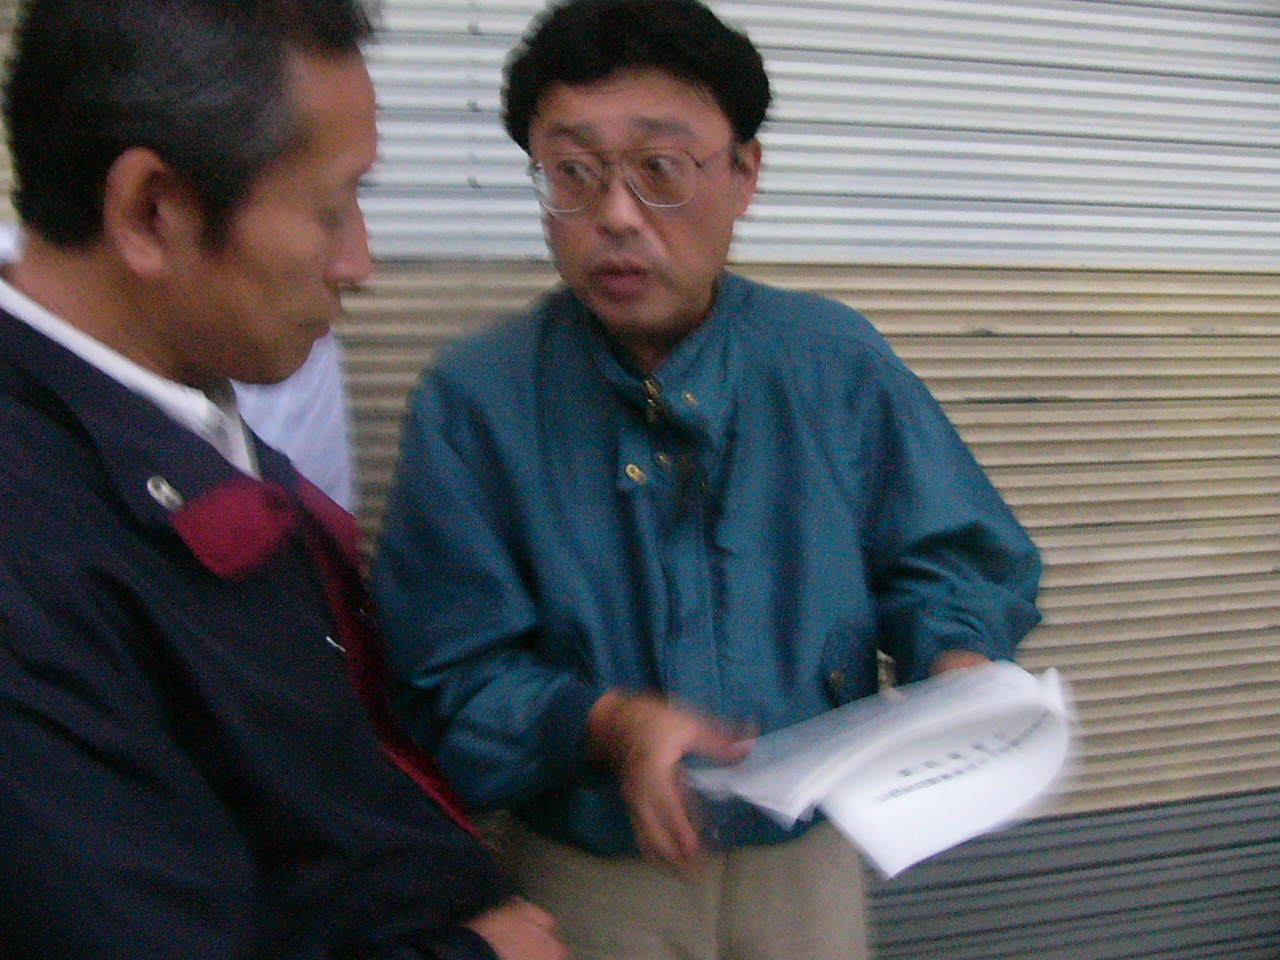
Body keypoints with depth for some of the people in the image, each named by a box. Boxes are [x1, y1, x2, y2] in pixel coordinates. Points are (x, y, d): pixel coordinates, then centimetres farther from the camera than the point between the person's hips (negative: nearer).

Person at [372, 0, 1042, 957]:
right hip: (587, 876, -2)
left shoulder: (838, 365, -6)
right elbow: (444, 677, -12)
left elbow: (948, 555, 2)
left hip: (809, 865, 2)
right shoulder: (473, 401, -12)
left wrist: (957, 660, -19)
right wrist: (602, 724, -28)